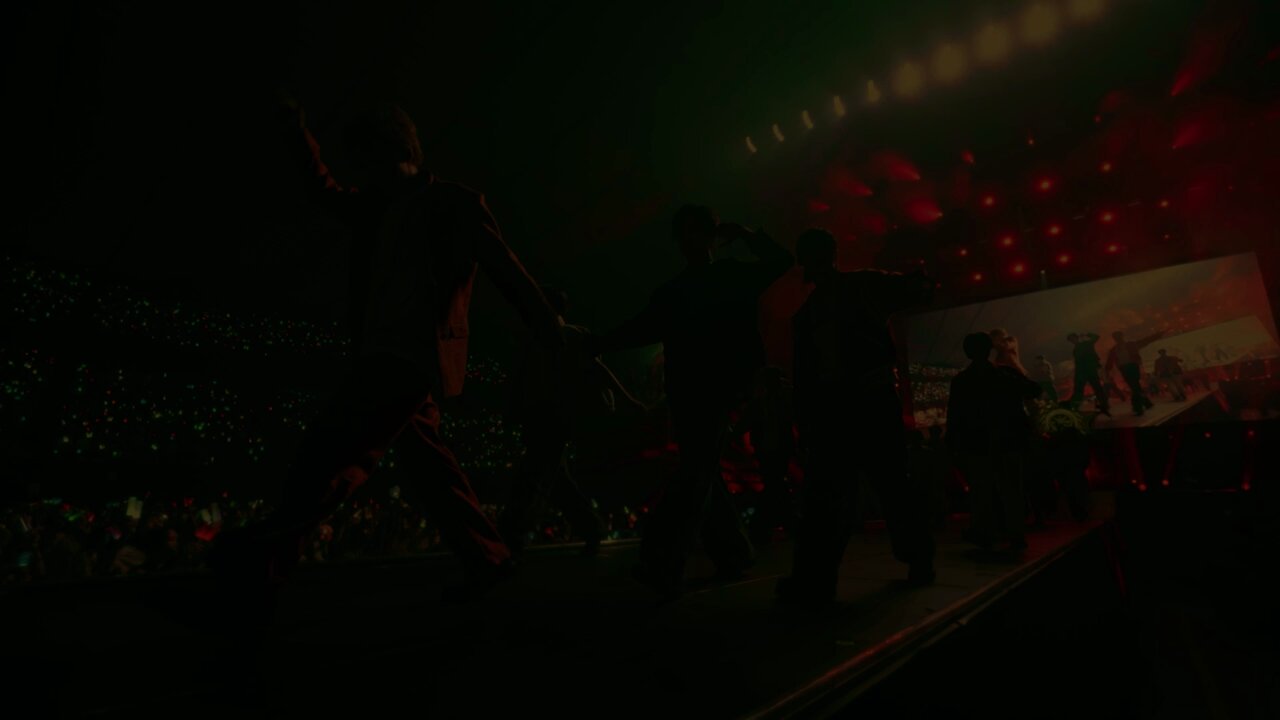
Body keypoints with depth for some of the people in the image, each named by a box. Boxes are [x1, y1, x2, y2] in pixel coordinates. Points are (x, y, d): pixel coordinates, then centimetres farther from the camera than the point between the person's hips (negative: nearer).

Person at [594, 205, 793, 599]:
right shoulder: (673, 290, 20)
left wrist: (745, 234, -8)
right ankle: (734, 552, 23)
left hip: (721, 385, -5)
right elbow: (641, 328, 16)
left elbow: (780, 261, 4)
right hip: (686, 390, 5)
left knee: (697, 470, -15)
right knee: (701, 473, 8)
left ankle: (663, 567, -22)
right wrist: (595, 345, 6)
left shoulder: (733, 276, 10)